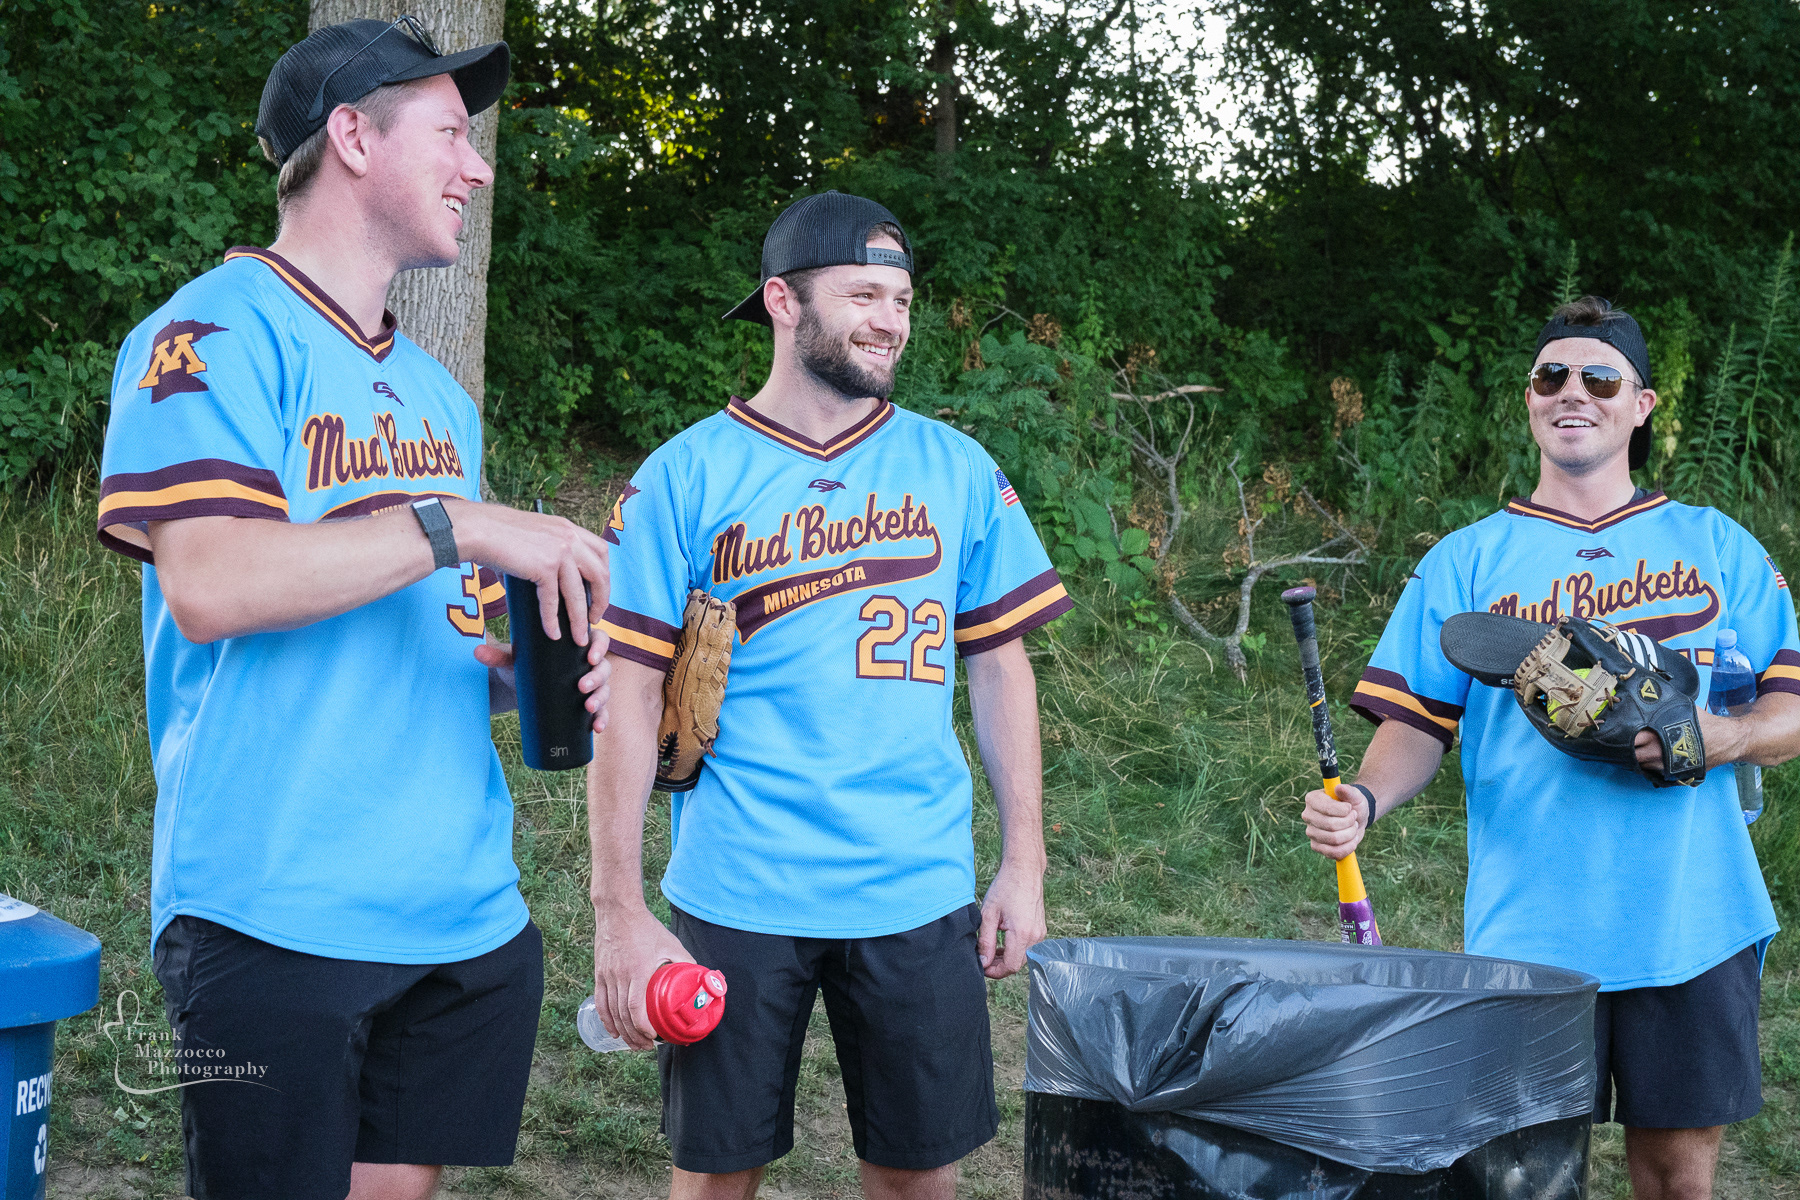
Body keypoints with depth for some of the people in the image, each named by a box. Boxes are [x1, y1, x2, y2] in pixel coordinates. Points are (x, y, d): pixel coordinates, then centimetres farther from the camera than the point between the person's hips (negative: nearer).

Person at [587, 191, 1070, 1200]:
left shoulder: (957, 470, 6)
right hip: (738, 896, -2)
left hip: (919, 892, 2)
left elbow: (1002, 667, 10)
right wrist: (620, 914, -8)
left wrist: (1025, 864, 4)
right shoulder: (687, 476, -2)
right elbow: (631, 702, -3)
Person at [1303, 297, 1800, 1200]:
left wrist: (1723, 736, -14)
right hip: (1528, 930, -1)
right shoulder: (1467, 562, 9)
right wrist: (1365, 800, -15)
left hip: (1691, 921, 1)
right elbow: (1417, 722, 5)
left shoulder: (1716, 547, 11)